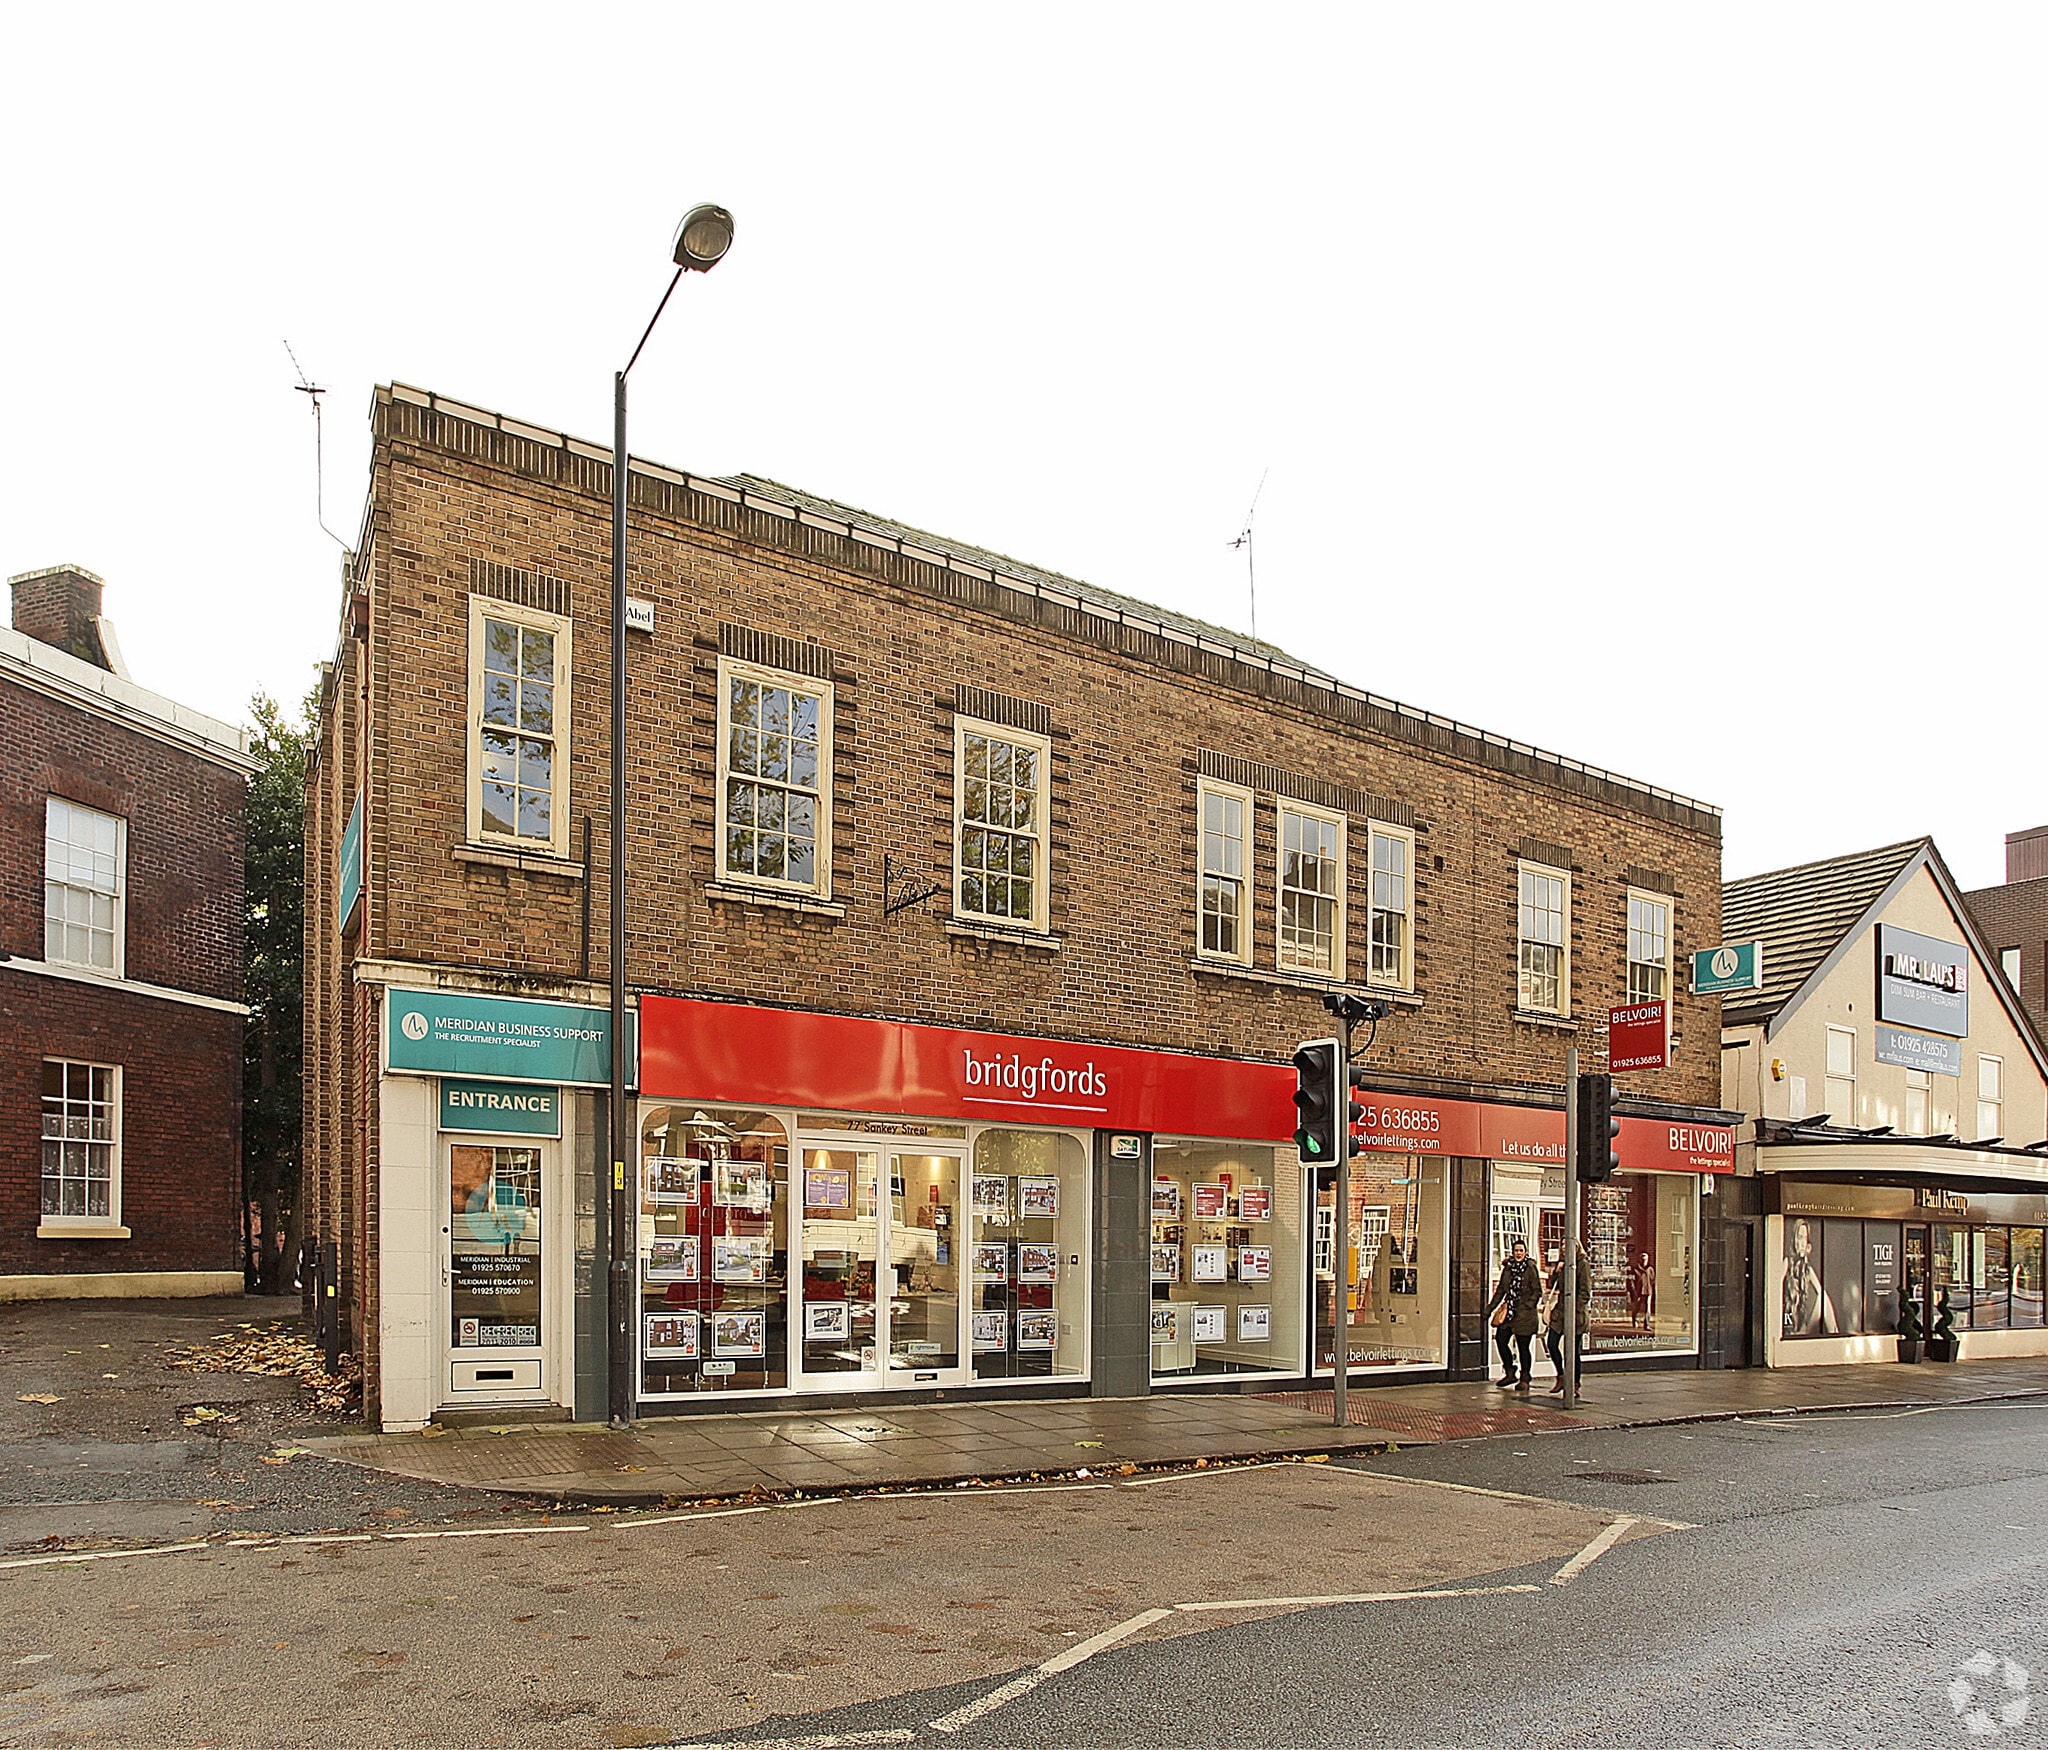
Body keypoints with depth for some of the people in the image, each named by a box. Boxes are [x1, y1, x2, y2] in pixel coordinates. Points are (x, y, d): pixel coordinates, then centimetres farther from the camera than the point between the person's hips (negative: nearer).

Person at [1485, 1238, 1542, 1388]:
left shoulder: (1531, 1269, -4)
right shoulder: (1507, 1268, 11)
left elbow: (1537, 1292, -4)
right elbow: (1500, 1290, 18)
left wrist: (1527, 1306, -16)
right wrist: (1489, 1309, 15)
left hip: (1524, 1314, -5)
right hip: (1508, 1312, 5)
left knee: (1523, 1346, -1)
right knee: (1500, 1339, -2)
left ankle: (1525, 1379, 11)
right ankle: (1509, 1373, 14)